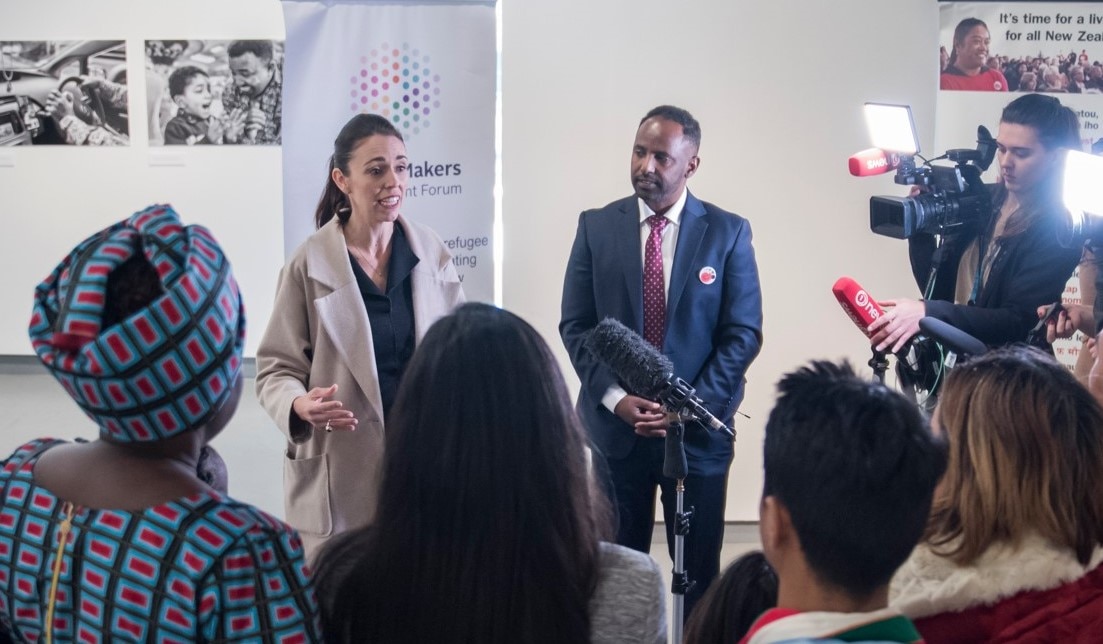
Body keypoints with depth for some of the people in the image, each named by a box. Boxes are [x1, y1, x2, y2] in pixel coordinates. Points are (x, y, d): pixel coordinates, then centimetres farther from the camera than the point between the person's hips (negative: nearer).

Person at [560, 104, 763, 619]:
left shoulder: (728, 232, -1)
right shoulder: (597, 226, 2)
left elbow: (743, 334, -3)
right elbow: (576, 326, 1)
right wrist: (615, 397, -13)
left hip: (699, 429, -1)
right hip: (614, 426, 1)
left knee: (699, 571, 7)